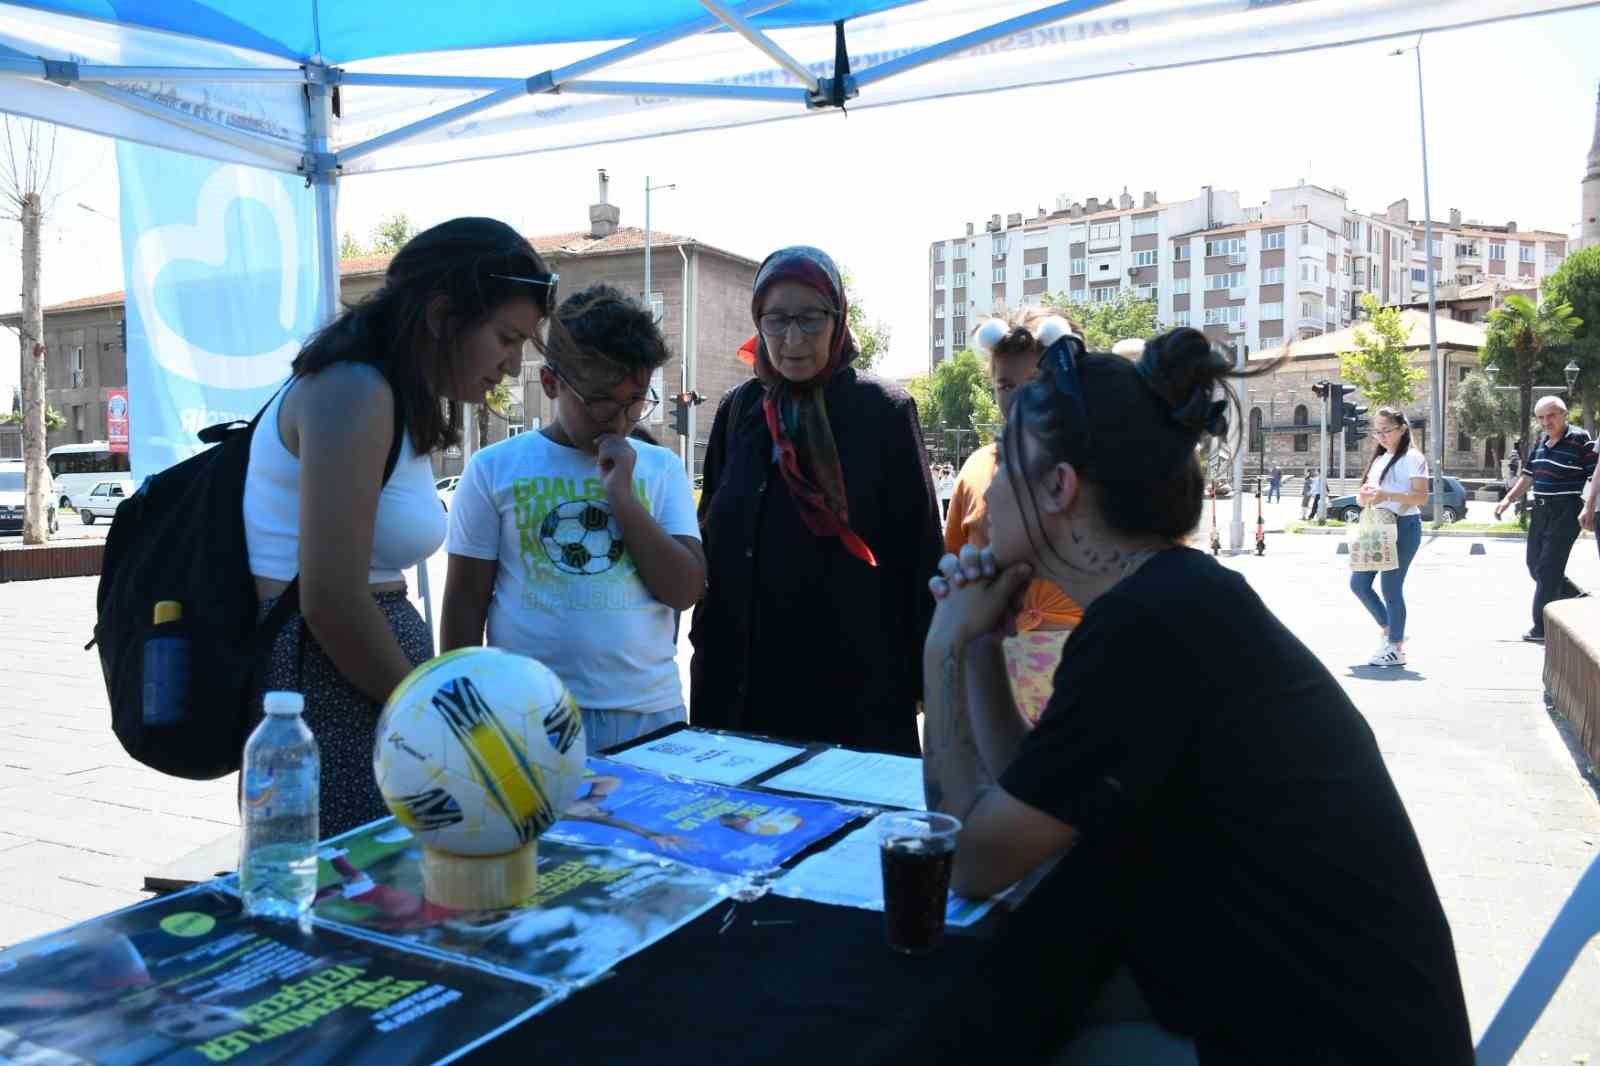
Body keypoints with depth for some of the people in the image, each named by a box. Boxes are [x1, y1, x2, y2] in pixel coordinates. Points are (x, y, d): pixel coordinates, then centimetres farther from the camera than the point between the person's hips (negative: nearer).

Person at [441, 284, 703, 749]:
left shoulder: (660, 468, 4)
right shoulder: (495, 468, -1)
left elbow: (684, 590, -5)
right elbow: (466, 601, 2)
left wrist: (622, 496, -12)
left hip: (650, 713, 2)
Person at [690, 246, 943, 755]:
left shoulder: (884, 410, -5)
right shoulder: (738, 410, 7)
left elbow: (918, 548, -5)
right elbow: (712, 536, 13)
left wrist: (926, 673, -6)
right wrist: (707, 648, 9)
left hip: (855, 676, -3)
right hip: (744, 673, 4)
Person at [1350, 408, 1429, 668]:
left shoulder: (1412, 458, -5)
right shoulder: (1379, 458, 17)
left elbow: (1422, 497, -14)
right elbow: (1363, 497, 17)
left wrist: (1387, 495, -26)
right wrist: (1364, 496, -7)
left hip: (1403, 527, -8)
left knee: (1391, 588, -5)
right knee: (1358, 583, 5)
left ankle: (1396, 648, 6)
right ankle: (1388, 629, 24)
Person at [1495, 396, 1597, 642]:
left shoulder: (1580, 440, -12)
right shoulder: (1542, 440, 11)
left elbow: (1595, 476, -15)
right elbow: (1529, 475, 20)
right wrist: (1508, 499, 13)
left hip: (1565, 513, -8)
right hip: (1540, 511, 8)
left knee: (1547, 569, -6)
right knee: (1535, 565, 16)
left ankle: (1541, 628, 2)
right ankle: (1577, 597, 34)